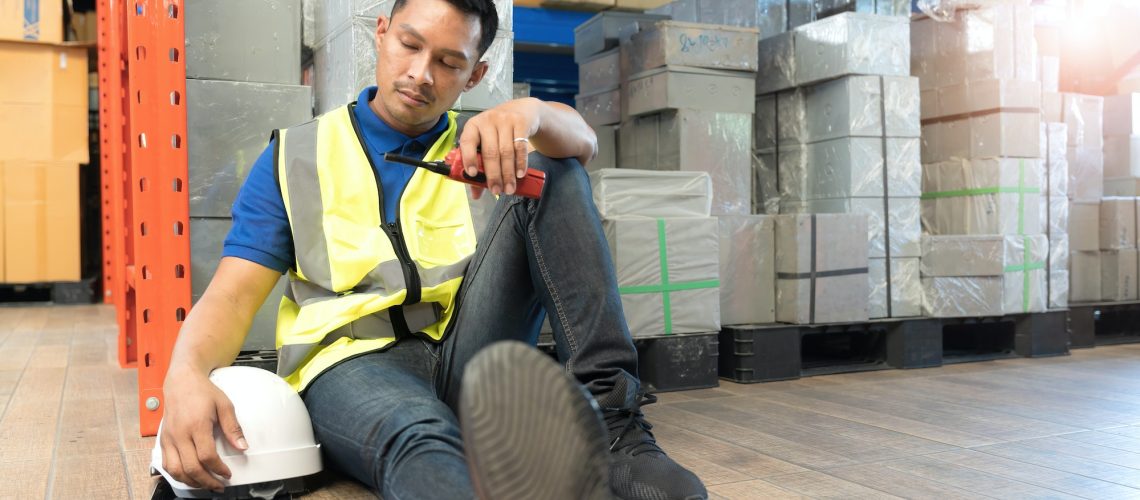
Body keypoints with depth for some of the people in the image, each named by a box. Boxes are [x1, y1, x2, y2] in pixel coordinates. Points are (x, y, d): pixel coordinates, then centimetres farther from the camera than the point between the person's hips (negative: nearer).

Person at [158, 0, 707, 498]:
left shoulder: (474, 145, 16)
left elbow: (581, 142, -4)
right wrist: (186, 373, -21)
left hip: (470, 352, 3)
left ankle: (610, 426, -24)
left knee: (551, 171, -12)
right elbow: (233, 294, 2)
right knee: (419, 438, -40)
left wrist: (530, 113, -29)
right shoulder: (293, 157, 11)